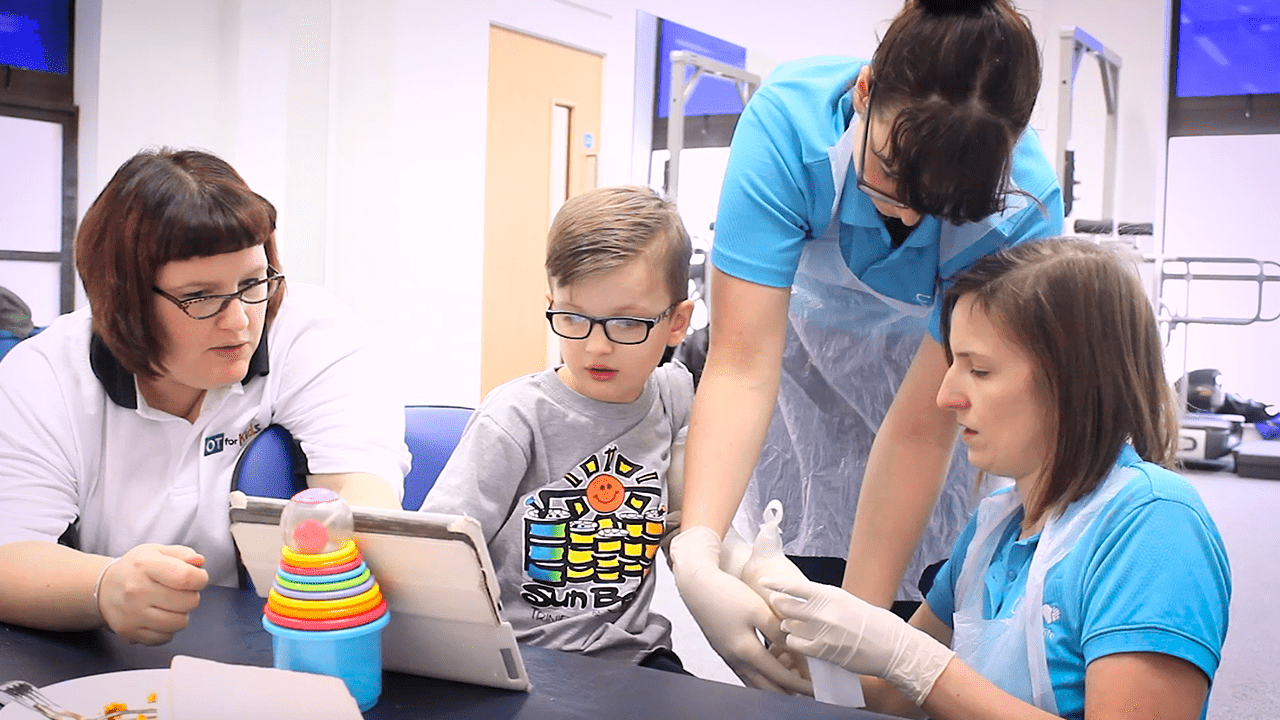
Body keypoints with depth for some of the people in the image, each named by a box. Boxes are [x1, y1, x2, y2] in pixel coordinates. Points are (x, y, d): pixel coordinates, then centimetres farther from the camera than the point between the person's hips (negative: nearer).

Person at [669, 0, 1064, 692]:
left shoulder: (1024, 208, -33)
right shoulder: (789, 116, -34)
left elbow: (921, 426, -29)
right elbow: (742, 364, -37)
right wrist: (695, 555, -49)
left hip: (933, 355, 0)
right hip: (807, 337, 0)